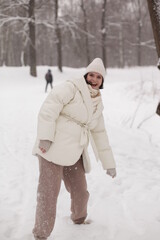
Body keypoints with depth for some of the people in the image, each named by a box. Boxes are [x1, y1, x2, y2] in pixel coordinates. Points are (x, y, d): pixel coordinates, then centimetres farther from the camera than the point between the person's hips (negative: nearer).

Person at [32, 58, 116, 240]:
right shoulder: (71, 88, -5)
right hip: (52, 149, -7)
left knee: (80, 193, 16)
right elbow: (49, 108, -17)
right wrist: (45, 136, -26)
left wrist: (109, 164, 26)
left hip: (74, 154, 7)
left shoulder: (97, 105, 18)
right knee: (48, 194, -8)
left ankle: (79, 219, 45)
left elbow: (99, 135, 25)